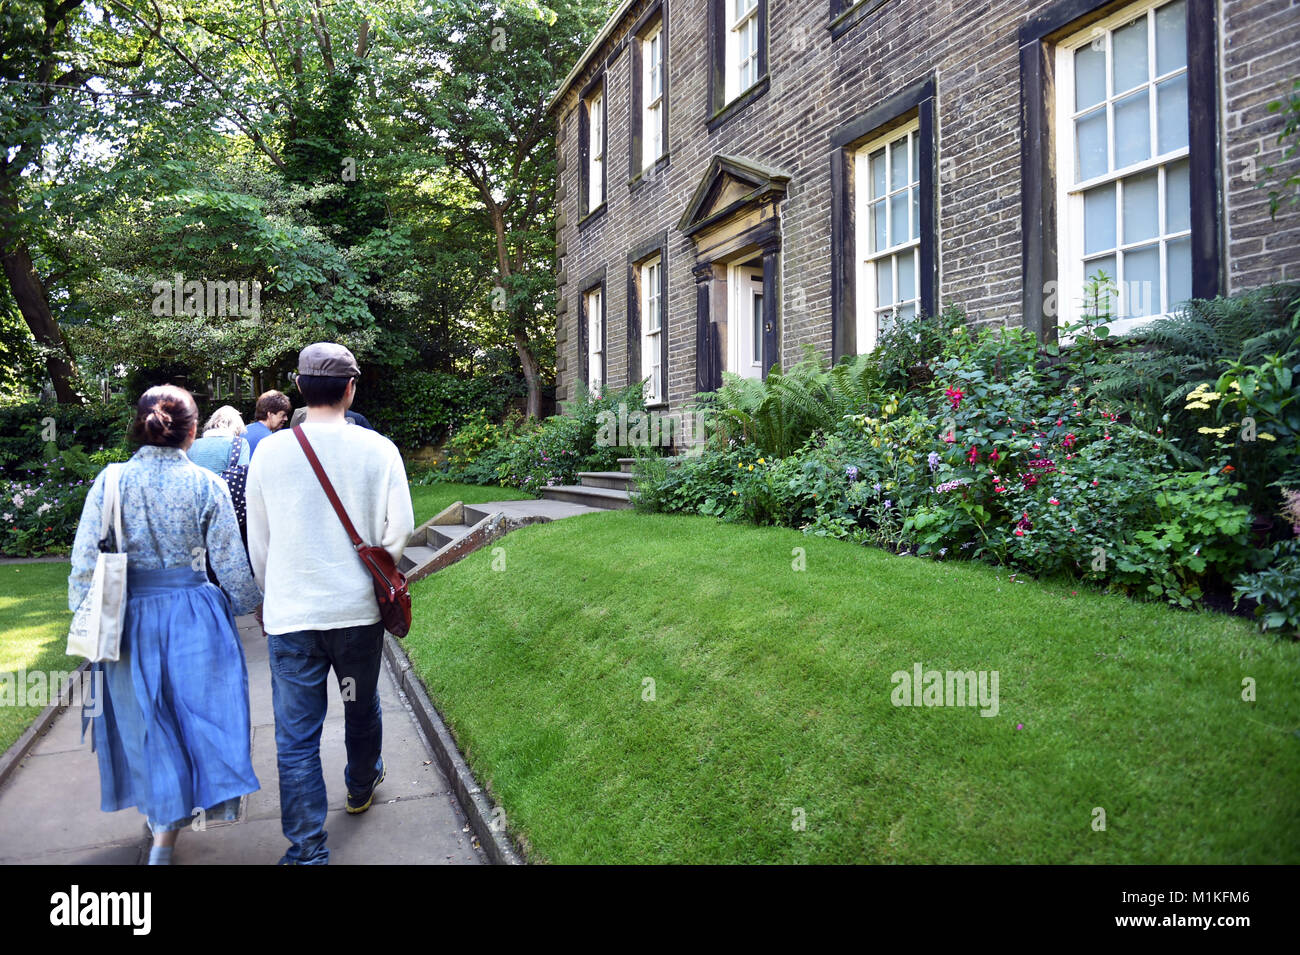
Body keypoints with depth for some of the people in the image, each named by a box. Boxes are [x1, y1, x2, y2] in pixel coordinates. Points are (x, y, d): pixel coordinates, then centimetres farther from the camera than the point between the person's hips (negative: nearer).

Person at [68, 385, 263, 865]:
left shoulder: (110, 481, -5)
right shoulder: (206, 484, -8)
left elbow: (85, 560, -3)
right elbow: (230, 563, -5)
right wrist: (254, 603, 10)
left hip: (130, 617, 2)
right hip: (194, 614, -2)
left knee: (147, 718, 16)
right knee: (199, 706, 13)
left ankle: (165, 825, 31)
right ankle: (212, 798, 21)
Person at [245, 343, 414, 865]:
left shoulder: (268, 451, -3)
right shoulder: (377, 449, -8)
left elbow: (258, 541, 6)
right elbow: (397, 530, -5)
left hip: (289, 615, 0)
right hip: (357, 609, 0)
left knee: (296, 737, 7)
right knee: (361, 708, 23)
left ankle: (307, 850, 11)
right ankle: (362, 787, 47)